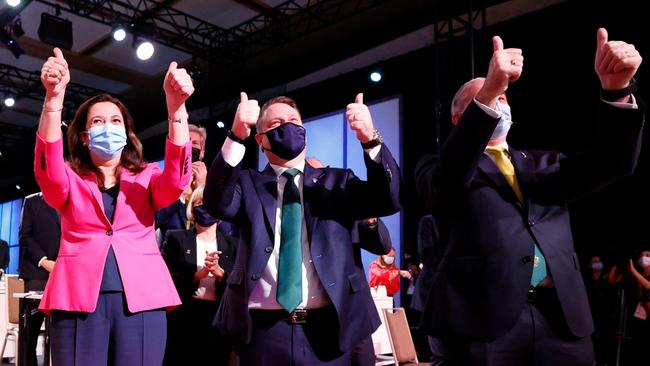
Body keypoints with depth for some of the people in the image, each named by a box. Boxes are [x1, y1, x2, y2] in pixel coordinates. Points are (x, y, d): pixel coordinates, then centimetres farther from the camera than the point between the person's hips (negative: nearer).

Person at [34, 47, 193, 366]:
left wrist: (175, 106, -23)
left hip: (140, 298, 0)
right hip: (79, 298, 0)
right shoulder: (69, 181, 13)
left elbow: (177, 179, -9)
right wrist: (54, 97, -24)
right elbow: (47, 170, -9)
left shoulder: (147, 178, 13)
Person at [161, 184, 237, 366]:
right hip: (183, 319, -1)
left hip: (220, 320, 2)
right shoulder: (176, 238, 6)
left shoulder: (232, 244, 10)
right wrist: (198, 274, -16)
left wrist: (219, 272, -14)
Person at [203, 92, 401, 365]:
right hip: (263, 330, 0)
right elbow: (217, 202, -12)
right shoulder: (249, 184, 8)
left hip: (326, 327, 1)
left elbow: (388, 201, -4)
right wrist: (237, 136, -25)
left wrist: (370, 140, -20)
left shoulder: (336, 181, 11)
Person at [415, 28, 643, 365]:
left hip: (561, 317, 5)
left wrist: (616, 88, -10)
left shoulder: (543, 165, 19)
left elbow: (614, 162, 7)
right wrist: (487, 93, -29)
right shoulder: (440, 170, 5)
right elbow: (448, 179, -18)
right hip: (485, 317, -4)